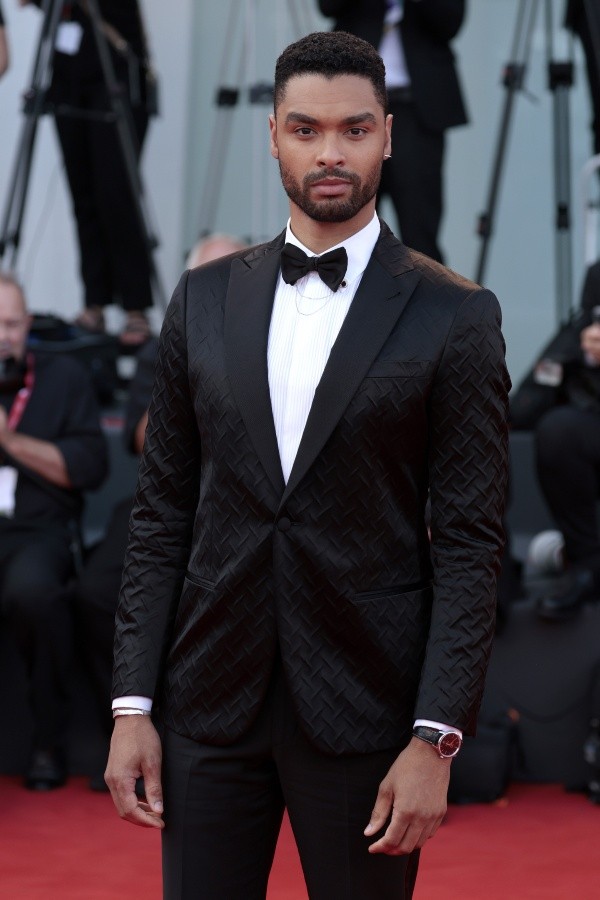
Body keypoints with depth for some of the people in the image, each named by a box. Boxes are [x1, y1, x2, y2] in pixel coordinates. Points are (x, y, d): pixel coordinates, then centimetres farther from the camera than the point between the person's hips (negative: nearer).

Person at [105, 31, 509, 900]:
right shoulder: (205, 299, 7)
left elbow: (469, 542, -5)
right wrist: (133, 704, 1)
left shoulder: (455, 318, -3)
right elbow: (162, 511, 8)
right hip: (209, 698, 3)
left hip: (365, 706, -3)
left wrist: (435, 738, -12)